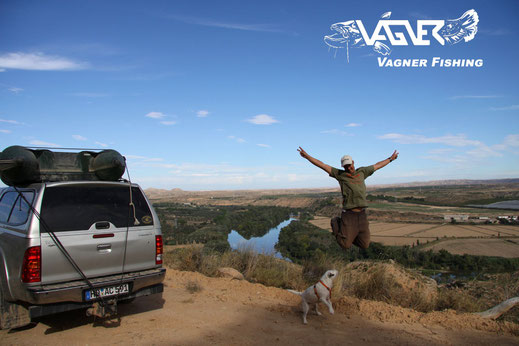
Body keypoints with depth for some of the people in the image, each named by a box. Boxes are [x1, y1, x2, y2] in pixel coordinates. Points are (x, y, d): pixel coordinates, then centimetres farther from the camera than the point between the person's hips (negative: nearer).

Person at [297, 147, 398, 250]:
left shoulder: (361, 172, 14)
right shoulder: (340, 174, 1)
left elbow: (377, 166, 28)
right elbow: (322, 165, -5)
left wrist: (391, 158, 39)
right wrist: (307, 156, -15)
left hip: (362, 215, 5)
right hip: (348, 215, -4)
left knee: (364, 245, 7)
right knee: (346, 245, -1)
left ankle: (348, 234, 32)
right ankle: (336, 223, 24)